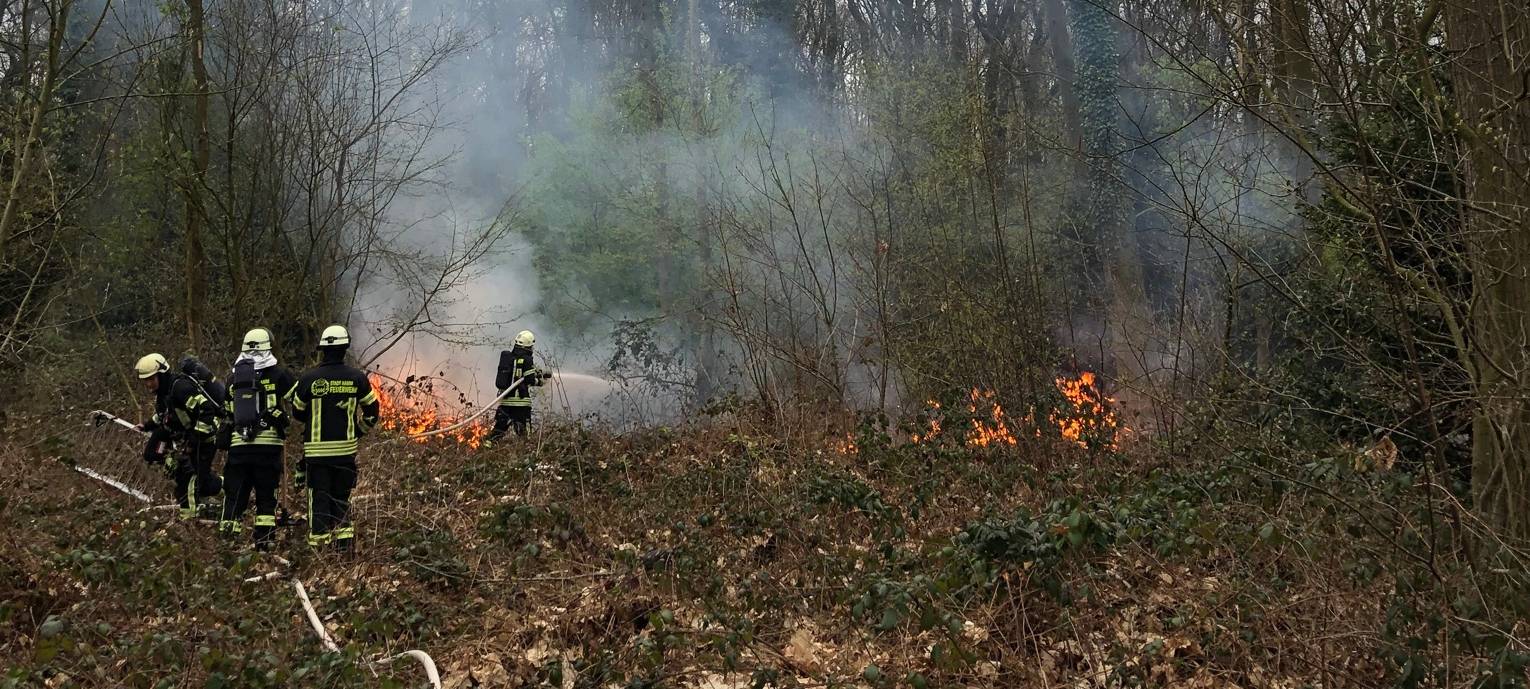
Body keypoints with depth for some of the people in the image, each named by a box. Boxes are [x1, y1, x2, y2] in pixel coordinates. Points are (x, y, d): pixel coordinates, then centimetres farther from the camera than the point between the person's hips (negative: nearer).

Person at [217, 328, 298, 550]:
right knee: (266, 495, 3)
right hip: (268, 443, -3)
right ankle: (263, 541, 0)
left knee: (235, 493, 9)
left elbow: (226, 412, 18)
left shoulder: (233, 377, 13)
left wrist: (224, 439, 27)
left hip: (238, 443, 3)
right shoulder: (276, 374, -1)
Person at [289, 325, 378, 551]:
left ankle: (318, 546, 6)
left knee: (319, 499, 5)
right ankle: (343, 541, 9)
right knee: (342, 498, 13)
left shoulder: (308, 379, -4)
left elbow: (297, 414, 7)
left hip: (316, 450, -1)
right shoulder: (357, 378, -2)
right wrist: (358, 432, 20)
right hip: (346, 449, 1)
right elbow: (371, 412, 6)